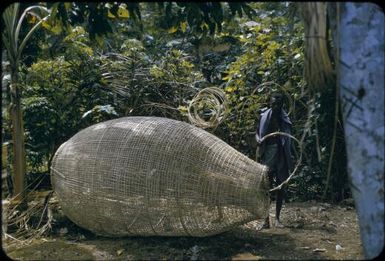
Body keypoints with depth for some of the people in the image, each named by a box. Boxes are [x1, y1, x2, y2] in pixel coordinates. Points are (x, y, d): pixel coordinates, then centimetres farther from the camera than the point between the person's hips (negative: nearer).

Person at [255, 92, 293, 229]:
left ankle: (277, 218, 16)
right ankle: (266, 219, 6)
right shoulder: (264, 116, 1)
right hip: (268, 153, -2)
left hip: (282, 155, 2)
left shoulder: (285, 118, 5)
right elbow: (257, 133, 8)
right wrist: (259, 141, -15)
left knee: (281, 187, 5)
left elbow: (289, 139, 8)